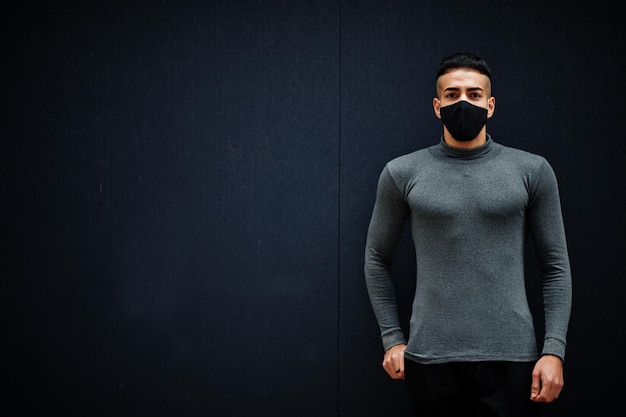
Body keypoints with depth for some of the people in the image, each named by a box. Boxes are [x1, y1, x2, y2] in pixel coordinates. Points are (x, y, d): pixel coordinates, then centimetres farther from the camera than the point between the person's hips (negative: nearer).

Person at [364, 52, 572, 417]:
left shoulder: (532, 171, 3)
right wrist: (392, 339, 8)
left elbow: (556, 266, 4)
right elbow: (378, 259, 13)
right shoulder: (403, 174, 4)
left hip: (511, 357, 0)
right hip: (431, 359, 1)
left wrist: (554, 349, -4)